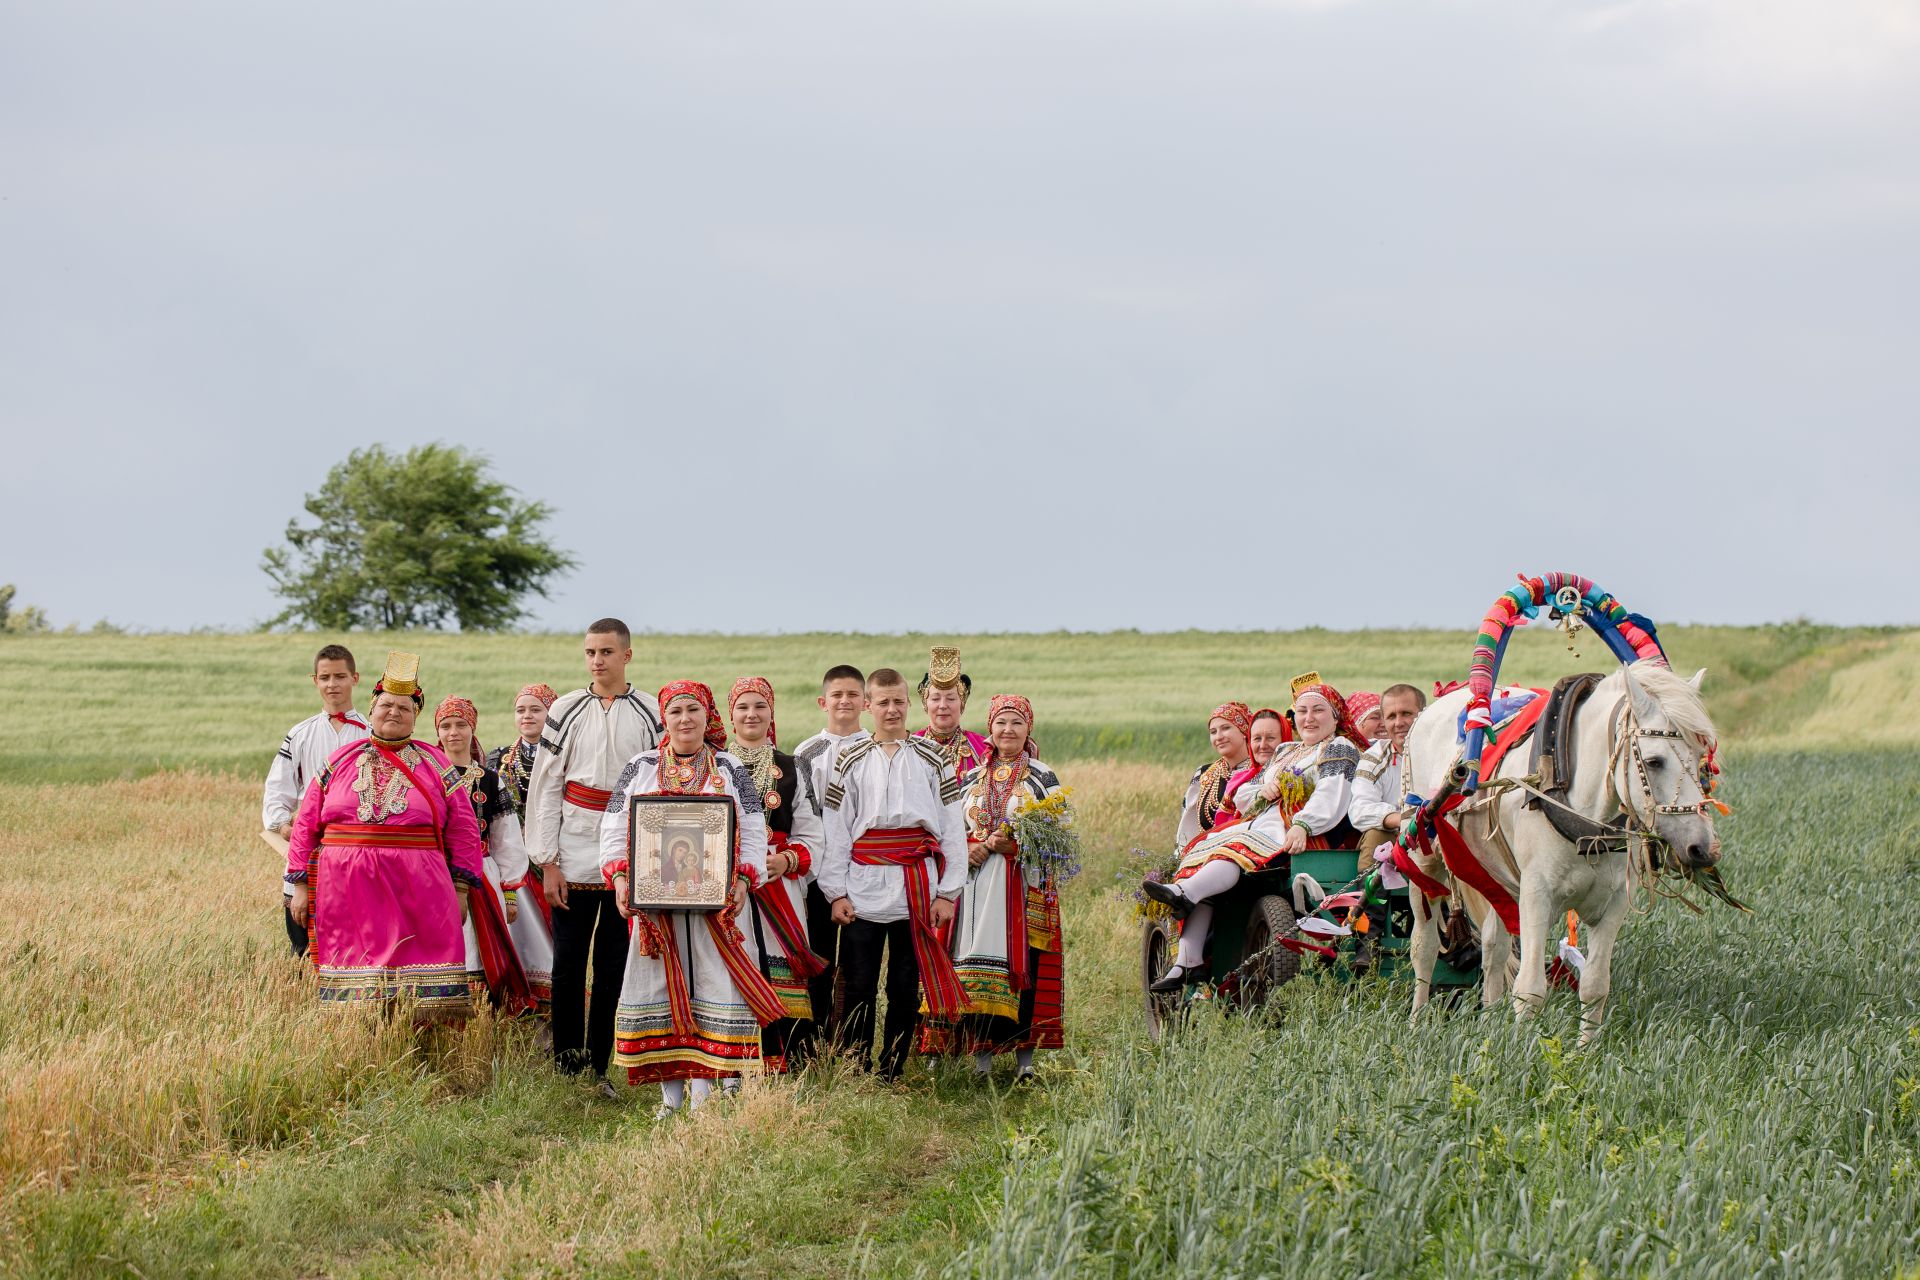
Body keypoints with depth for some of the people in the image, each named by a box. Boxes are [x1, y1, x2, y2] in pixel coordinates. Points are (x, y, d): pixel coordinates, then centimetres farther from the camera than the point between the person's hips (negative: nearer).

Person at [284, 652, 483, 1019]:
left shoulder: (435, 765, 9)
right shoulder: (340, 762, 11)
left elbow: (463, 830, 7)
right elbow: (306, 826, 11)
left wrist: (460, 891, 0)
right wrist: (300, 886, 4)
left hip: (417, 893, -1)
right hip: (347, 891, 1)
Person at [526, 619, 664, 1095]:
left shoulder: (650, 714, 4)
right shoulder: (566, 711, 4)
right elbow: (545, 787, 3)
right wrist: (547, 863, -4)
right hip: (575, 856, 0)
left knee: (614, 967, 5)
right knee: (568, 966, 0)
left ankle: (598, 1068, 12)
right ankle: (567, 1069, 7)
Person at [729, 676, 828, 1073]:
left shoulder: (790, 770, 14)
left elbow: (810, 837, 11)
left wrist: (787, 861, -8)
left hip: (778, 887, 1)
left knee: (780, 975, -6)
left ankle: (781, 1064, -4)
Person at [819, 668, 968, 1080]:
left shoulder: (932, 758, 7)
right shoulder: (851, 761, 9)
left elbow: (952, 827, 6)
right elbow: (836, 829, 8)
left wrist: (948, 892, -1)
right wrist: (836, 891, 0)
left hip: (918, 887, 0)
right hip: (864, 887, 0)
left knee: (905, 986, 3)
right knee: (859, 986, 0)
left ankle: (891, 1074, 11)